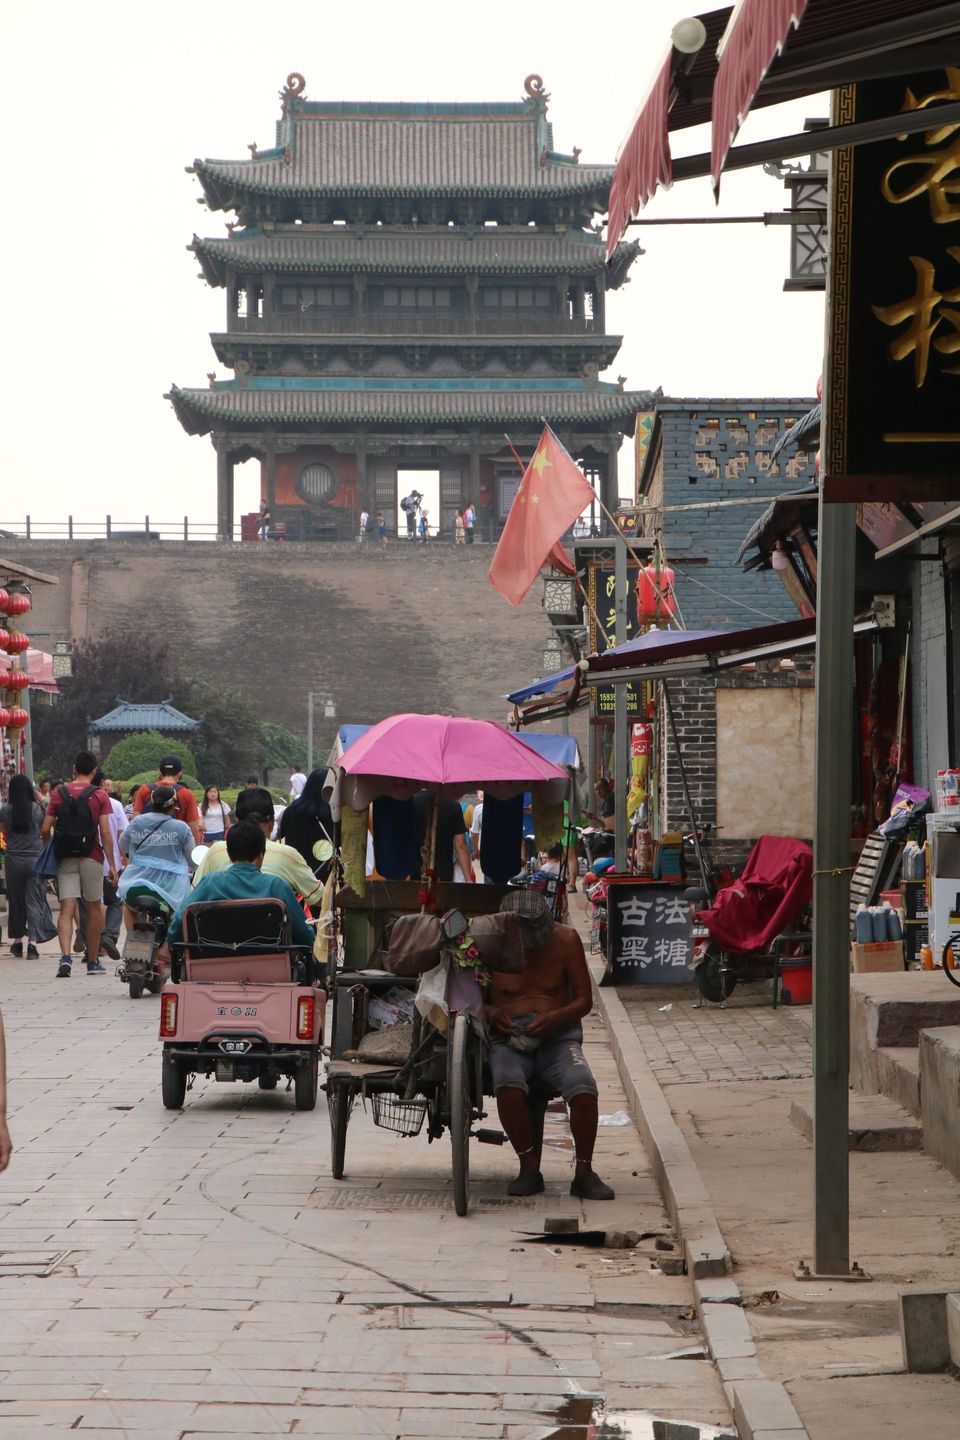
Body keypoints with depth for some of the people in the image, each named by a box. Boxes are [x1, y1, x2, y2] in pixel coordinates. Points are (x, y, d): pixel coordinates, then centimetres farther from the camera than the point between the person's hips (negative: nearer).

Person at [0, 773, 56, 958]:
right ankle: (33, 941, -10)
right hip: (35, 858, -1)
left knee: (15, 901, 14)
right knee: (34, 901, 1)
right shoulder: (37, 809, -6)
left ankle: (17, 940, 22)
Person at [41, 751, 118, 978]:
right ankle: (93, 962, 16)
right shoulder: (99, 796, -1)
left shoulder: (59, 794, 4)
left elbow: (45, 830, 1)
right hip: (91, 857, -1)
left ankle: (65, 956, -23)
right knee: (94, 908, 11)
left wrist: (51, 848, 22)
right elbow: (105, 833, -7)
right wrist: (112, 866, -4)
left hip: (65, 857, 1)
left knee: (66, 909, -3)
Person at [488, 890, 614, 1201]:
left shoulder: (566, 940, 3)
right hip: (509, 1036, -1)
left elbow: (584, 1000, 6)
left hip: (558, 1035, 1)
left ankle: (584, 1172, -11)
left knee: (583, 1088, -29)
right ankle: (529, 1167, -17)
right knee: (508, 1085, -35)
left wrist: (554, 1017, -14)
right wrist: (491, 1013, -15)